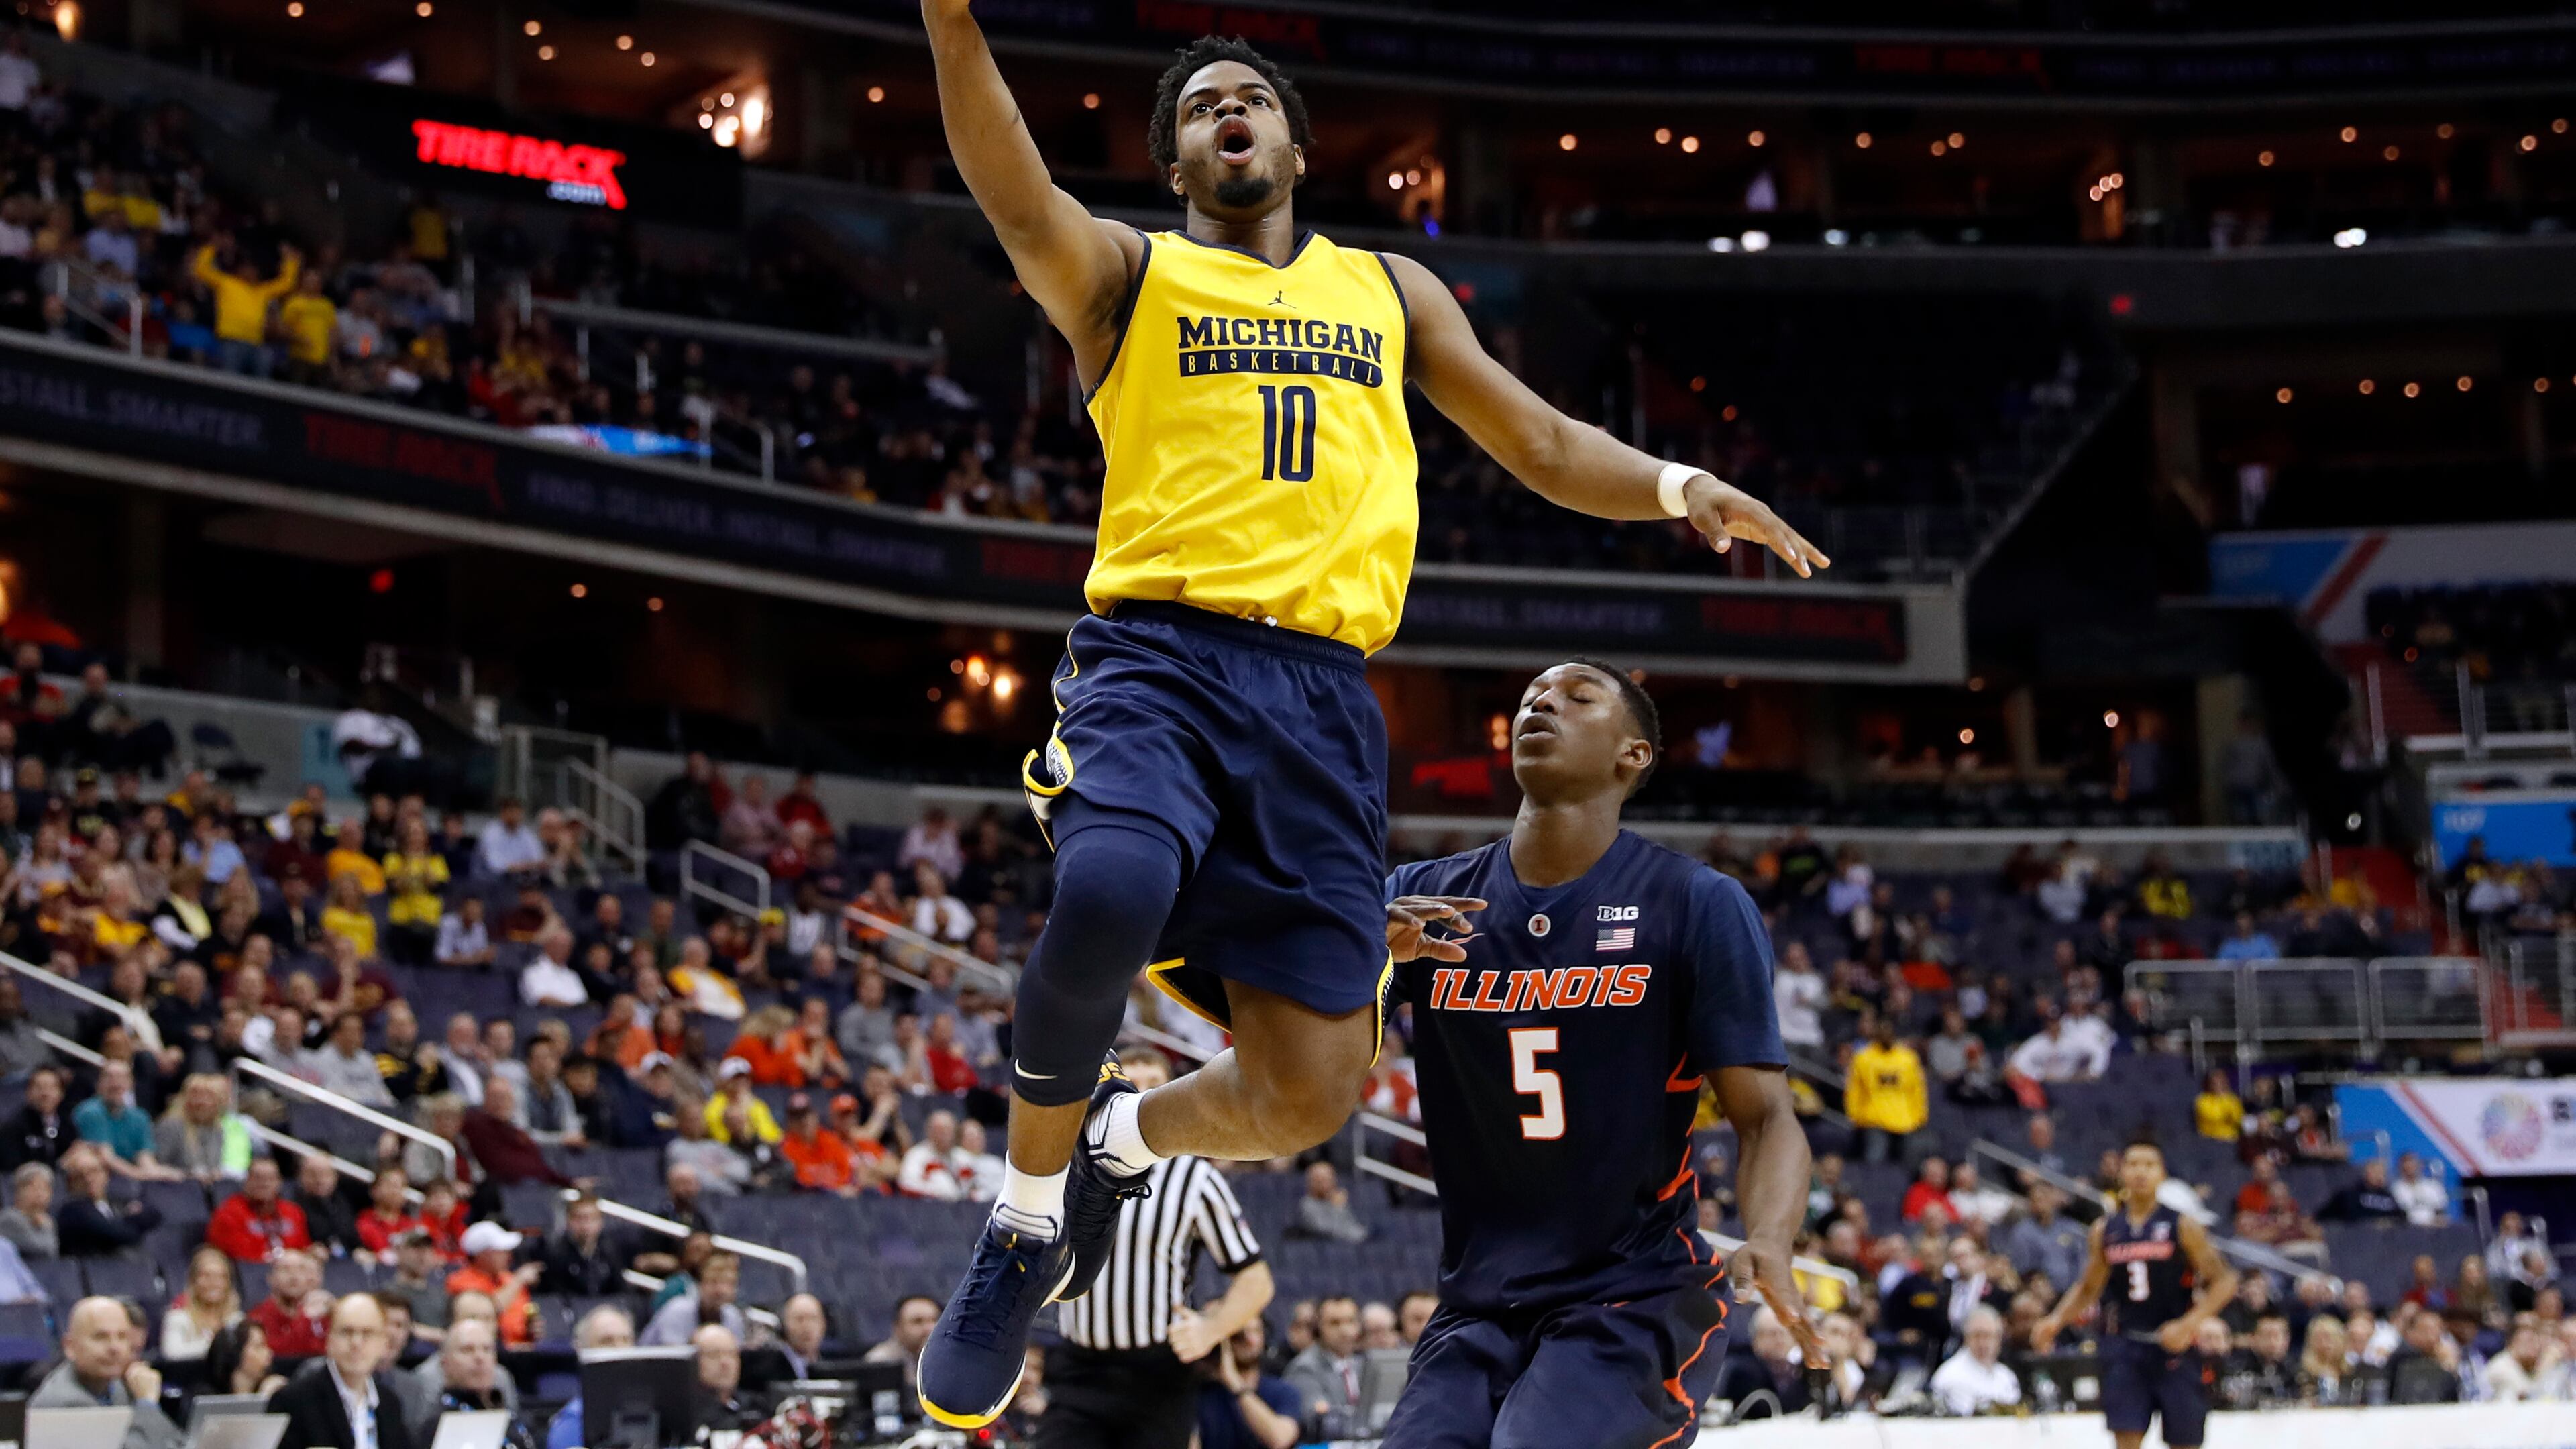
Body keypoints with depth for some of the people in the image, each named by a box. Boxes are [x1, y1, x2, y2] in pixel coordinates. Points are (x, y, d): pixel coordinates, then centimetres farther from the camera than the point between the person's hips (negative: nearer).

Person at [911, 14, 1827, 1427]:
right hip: (1154, 653, -3)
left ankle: (1119, 1137, 28)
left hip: (1317, 689, 3)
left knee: (1310, 1091, -7)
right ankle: (1028, 1220, -11)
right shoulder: (1127, 276, 13)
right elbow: (1017, 202, -7)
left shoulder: (1389, 290, 25)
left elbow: (1539, 440, 27)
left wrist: (1675, 486, 7)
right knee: (1106, 892, -36)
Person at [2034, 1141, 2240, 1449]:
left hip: (2173, 1344, -2)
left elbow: (2224, 1281, -5)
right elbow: (2088, 1288, 18)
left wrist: (2190, 1323, -18)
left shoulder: (2182, 1226, -4)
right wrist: (2055, 1321, 2)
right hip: (2125, 1345, 2)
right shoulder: (2105, 1230, 7)